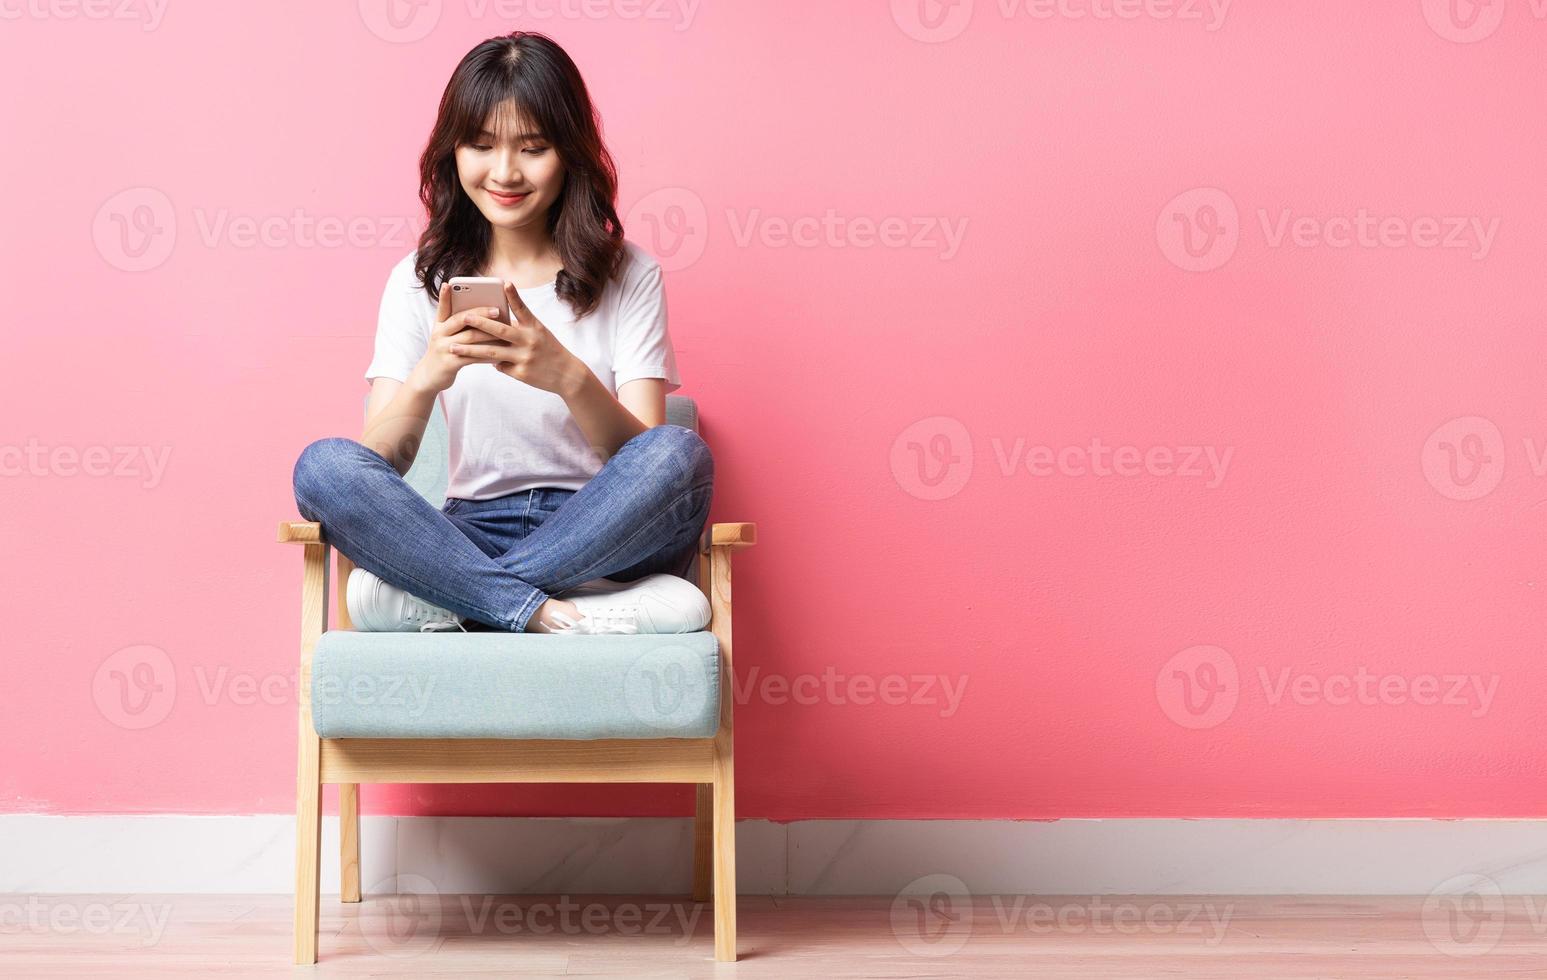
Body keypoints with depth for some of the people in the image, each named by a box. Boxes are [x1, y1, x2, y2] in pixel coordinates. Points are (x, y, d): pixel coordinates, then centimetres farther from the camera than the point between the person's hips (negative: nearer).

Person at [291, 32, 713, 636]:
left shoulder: (628, 274, 4)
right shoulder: (421, 280, 7)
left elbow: (647, 459, -7)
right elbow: (378, 465, -3)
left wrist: (571, 378, -28)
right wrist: (427, 379, -25)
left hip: (601, 536, 0)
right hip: (471, 532, 1)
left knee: (681, 455, -32)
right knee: (322, 466, -25)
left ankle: (439, 598, -25)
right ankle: (547, 614, -32)